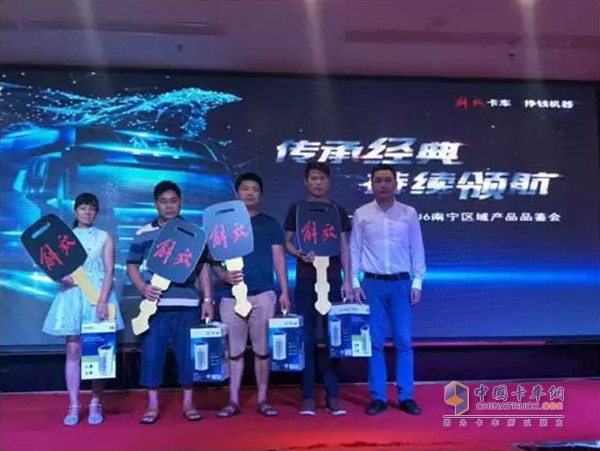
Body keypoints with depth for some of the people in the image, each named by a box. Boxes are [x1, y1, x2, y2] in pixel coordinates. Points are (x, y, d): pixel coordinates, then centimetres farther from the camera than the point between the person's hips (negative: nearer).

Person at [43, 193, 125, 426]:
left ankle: (96, 404, 8)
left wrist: (103, 300, -14)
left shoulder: (104, 237, 6)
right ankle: (73, 406, 5)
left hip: (98, 296, -1)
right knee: (73, 351, 0)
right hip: (72, 296, 1)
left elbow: (109, 271, -2)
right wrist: (62, 276, -15)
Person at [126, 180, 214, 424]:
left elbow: (203, 267, 9)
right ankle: (153, 405, 13)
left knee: (188, 353, 5)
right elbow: (132, 266, 7)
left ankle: (188, 403, 17)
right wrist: (143, 287, -12)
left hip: (187, 304, 1)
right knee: (152, 353, 1)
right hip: (155, 305, 0)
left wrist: (208, 299, 3)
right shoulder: (143, 234, 6)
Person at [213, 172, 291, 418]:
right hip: (232, 295, 0)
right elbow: (215, 259, 10)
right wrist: (224, 275, -12)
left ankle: (262, 400, 12)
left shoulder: (270, 224, 10)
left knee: (262, 349, 3)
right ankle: (233, 401, 10)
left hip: (263, 294, 0)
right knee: (234, 350, 3)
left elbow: (279, 259, 7)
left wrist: (284, 291, -1)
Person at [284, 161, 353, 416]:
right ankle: (308, 397, 6)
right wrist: (300, 254, -14)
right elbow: (286, 242, 7)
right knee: (307, 338, 1)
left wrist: (347, 281, -1)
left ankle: (333, 396, 7)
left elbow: (344, 247, 7)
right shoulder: (296, 210, 6)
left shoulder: (338, 211, 8)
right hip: (305, 280, -1)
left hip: (332, 280, 1)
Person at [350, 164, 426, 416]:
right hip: (372, 284, 0)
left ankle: (406, 396, 11)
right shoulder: (361, 214, 3)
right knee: (375, 342, 3)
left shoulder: (409, 214, 3)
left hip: (401, 284, 0)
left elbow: (417, 250, 4)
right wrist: (354, 283, -3)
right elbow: (354, 250, 4)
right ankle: (378, 397, 11)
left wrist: (417, 283, -1)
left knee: (403, 341, 2)